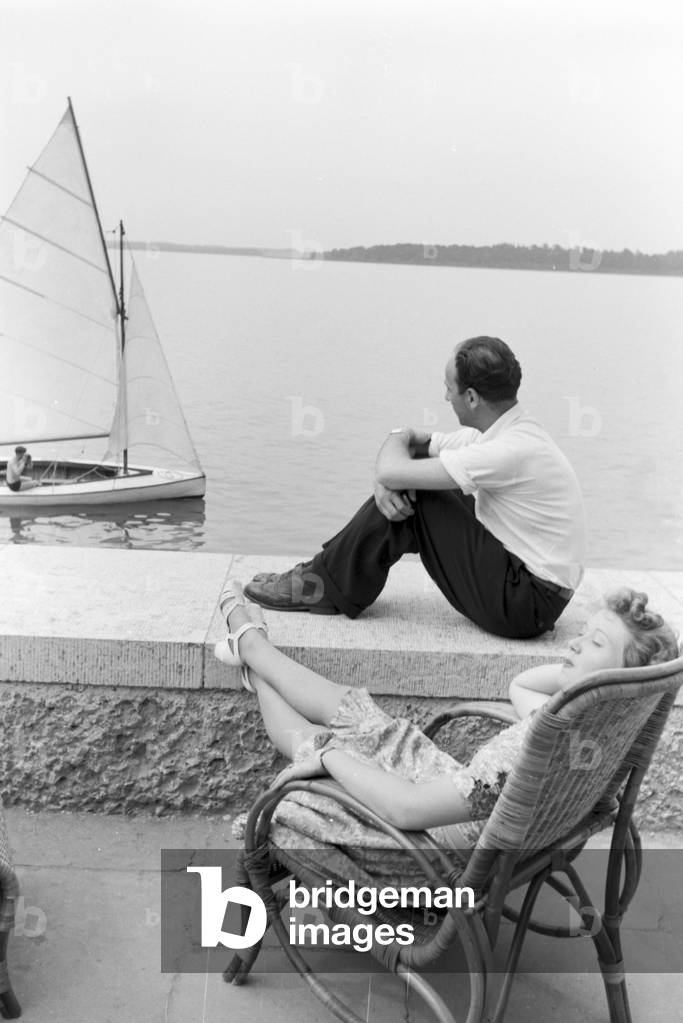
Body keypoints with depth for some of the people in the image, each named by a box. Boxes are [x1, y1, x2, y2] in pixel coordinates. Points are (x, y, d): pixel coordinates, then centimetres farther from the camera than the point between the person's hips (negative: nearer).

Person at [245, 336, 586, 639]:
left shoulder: (514, 450, -26)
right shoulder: (497, 432, 4)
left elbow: (392, 470, -27)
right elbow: (407, 438, 12)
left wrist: (397, 442, -2)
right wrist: (384, 483, -11)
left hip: (526, 602, -9)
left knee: (410, 493, -14)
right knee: (400, 494, 5)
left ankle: (327, 586, 1)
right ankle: (328, 571, 13)